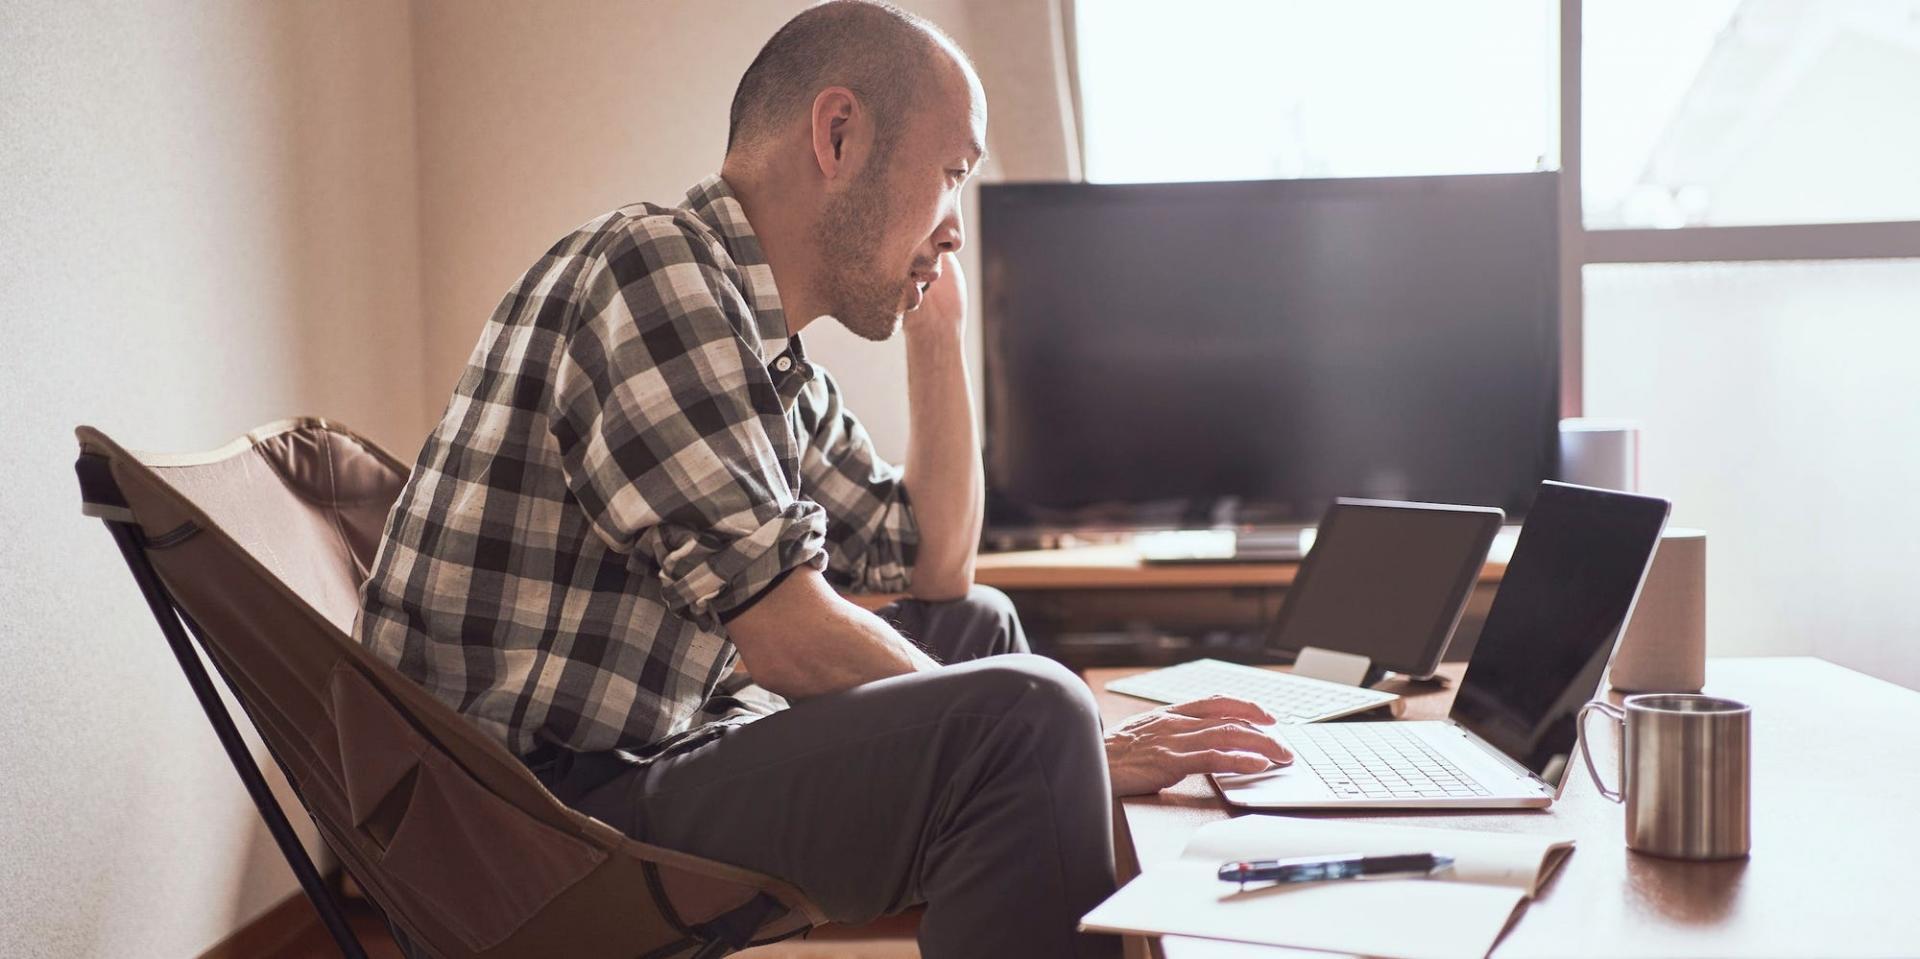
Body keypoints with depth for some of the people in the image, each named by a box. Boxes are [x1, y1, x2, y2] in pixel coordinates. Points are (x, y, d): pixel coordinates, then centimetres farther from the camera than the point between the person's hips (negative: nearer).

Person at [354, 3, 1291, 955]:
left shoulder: (771, 359, 15)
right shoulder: (651, 265, -16)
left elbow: (936, 572, 24)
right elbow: (790, 637, -22)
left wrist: (938, 330, 17)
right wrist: (1082, 750, -15)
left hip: (648, 752, 10)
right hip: (553, 799, -10)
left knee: (978, 625, 22)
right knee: (1024, 710, -26)